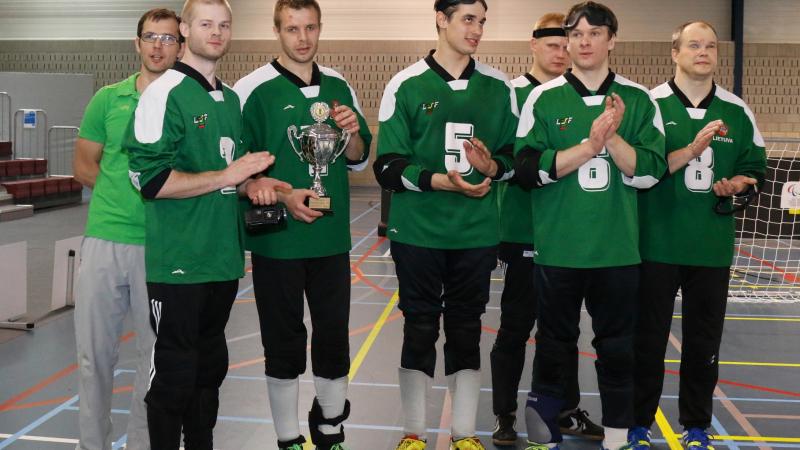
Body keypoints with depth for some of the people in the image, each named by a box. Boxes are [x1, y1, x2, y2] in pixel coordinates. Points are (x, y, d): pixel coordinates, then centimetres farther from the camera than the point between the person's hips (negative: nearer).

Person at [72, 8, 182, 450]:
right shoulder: (107, 98, 5)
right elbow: (83, 167, 10)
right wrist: (133, 191, -3)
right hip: (104, 239, 1)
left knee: (156, 354, 8)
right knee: (95, 352, 9)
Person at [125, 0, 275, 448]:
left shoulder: (231, 98, 14)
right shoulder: (164, 93, -9)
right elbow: (151, 179, -17)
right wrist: (226, 176, -17)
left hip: (224, 256, 7)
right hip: (179, 260, -7)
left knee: (210, 366, 16)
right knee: (174, 373, 2)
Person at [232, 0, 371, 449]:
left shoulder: (339, 86, 8)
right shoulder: (254, 89, -7)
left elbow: (358, 160, 14)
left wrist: (353, 134, -6)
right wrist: (282, 194, -20)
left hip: (332, 237, 4)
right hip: (278, 239, -4)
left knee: (334, 337, 14)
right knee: (284, 344, 7)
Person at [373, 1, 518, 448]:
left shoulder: (499, 86, 5)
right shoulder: (406, 86, -3)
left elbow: (515, 153, 11)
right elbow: (389, 166, -6)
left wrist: (493, 166, -12)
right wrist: (439, 180, -21)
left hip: (477, 234, 2)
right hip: (418, 232, -2)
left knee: (466, 332, 10)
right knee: (419, 330, 8)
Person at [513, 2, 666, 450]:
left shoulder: (639, 100, 3)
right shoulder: (544, 98, 0)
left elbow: (650, 172, -2)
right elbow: (529, 168, -8)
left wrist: (611, 137, -16)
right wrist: (588, 146, -17)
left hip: (618, 249, 1)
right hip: (557, 248, -1)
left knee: (618, 346, 10)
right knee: (555, 343, 10)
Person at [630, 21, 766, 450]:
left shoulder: (737, 112, 8)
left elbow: (754, 168, 14)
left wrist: (736, 183, -7)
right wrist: (692, 149, -22)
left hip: (712, 248, 3)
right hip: (656, 245, -3)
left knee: (704, 342, 10)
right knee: (648, 339, 6)